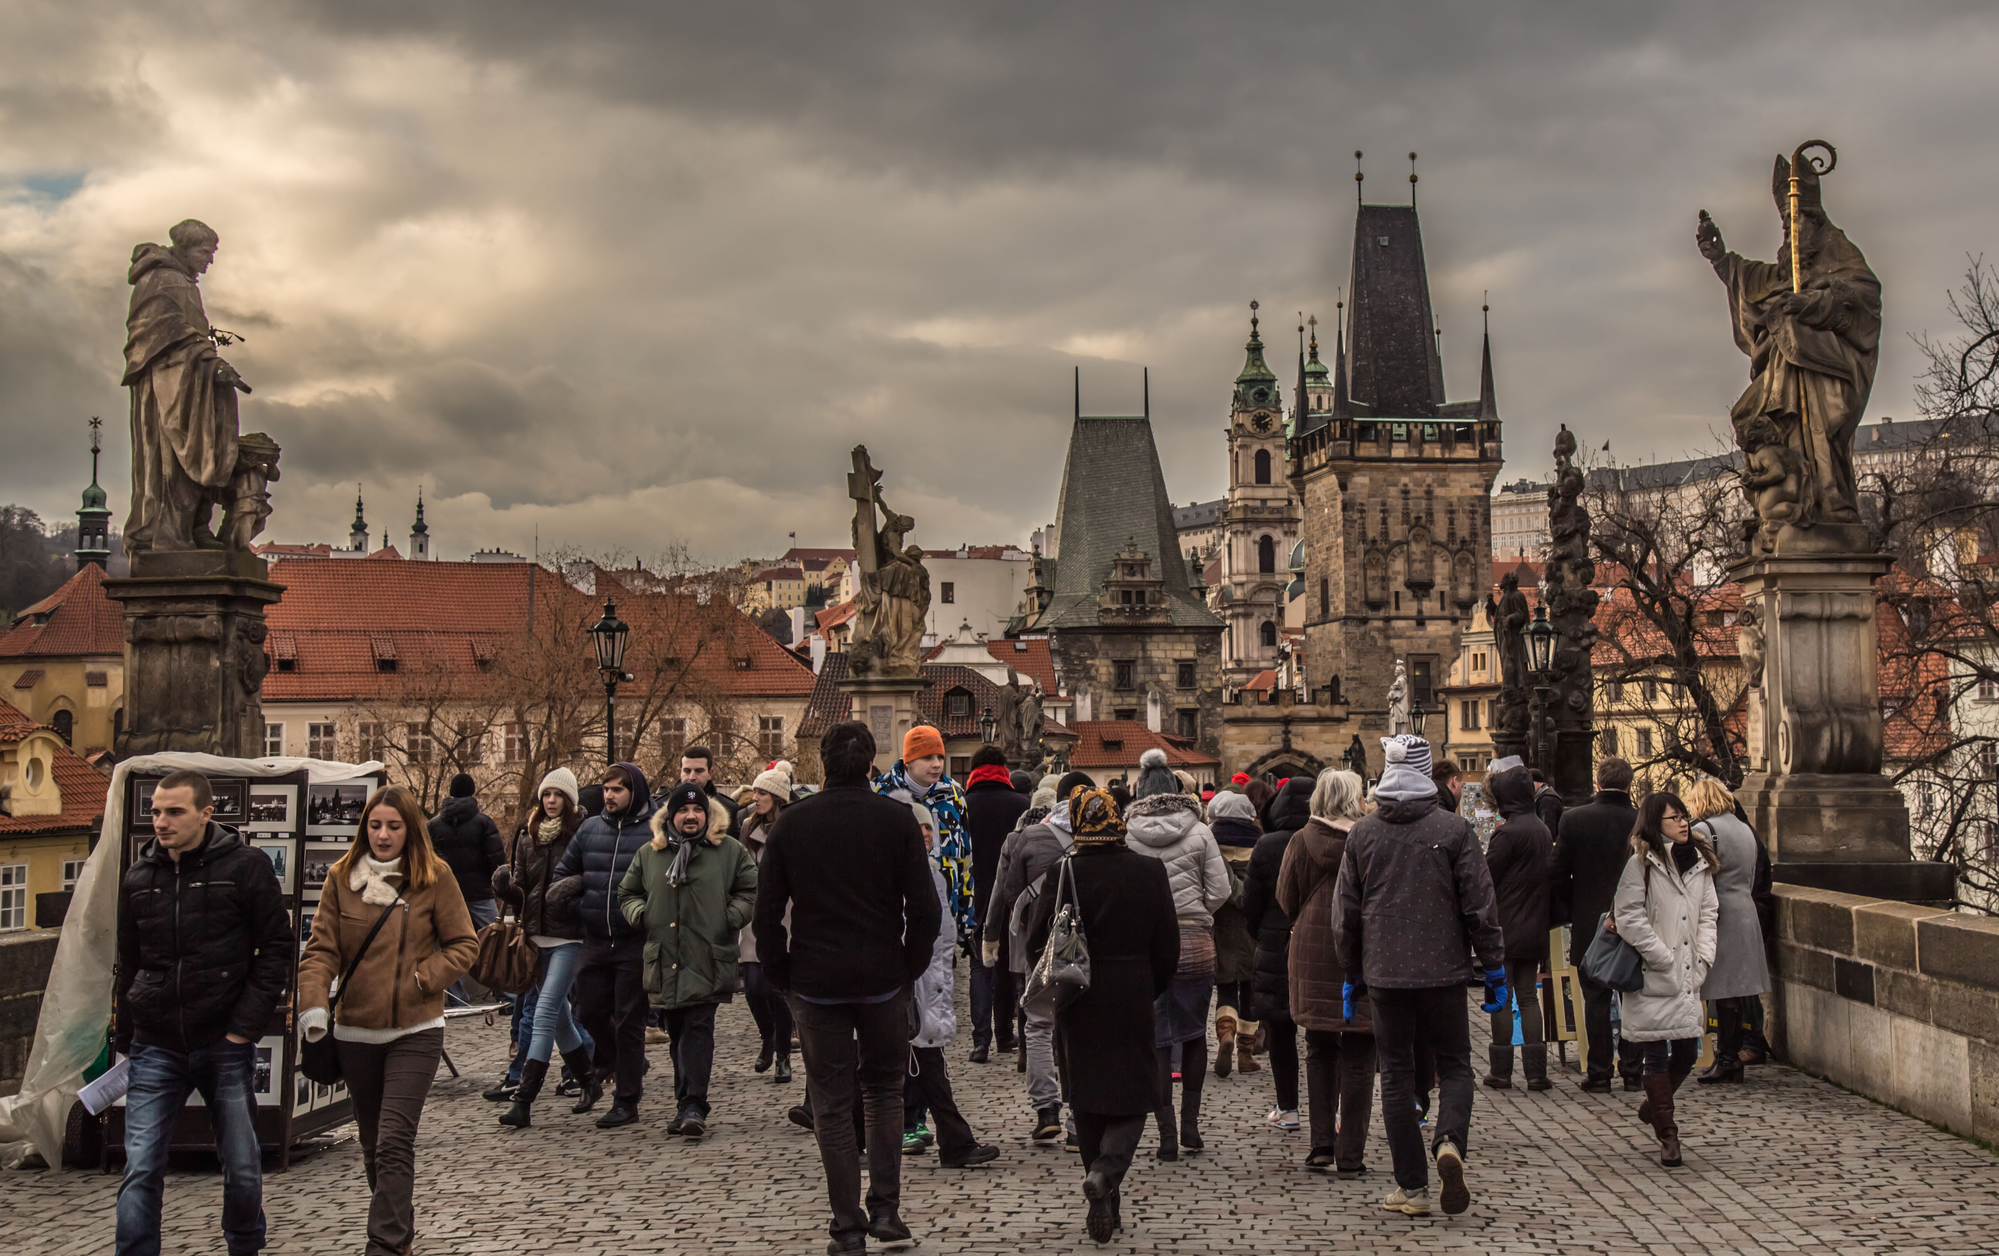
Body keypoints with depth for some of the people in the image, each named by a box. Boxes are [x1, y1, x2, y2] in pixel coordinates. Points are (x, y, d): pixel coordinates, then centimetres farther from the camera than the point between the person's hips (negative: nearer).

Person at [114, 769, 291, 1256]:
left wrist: (246, 1026, -11)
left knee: (243, 1168, 8)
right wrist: (123, 1039, 12)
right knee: (141, 1171, -4)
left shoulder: (245, 865, -5)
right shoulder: (137, 877, 6)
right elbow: (128, 964, 15)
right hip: (155, 1050, 2)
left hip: (225, 1045, -2)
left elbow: (276, 948, -5)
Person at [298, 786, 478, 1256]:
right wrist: (313, 1004, -16)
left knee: (394, 1142, -13)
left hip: (415, 1032, -3)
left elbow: (465, 944, 1)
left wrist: (421, 978, -12)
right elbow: (322, 949, -2)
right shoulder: (341, 877, 3)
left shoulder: (435, 877, -3)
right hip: (355, 1032, 4)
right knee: (372, 1143, 15)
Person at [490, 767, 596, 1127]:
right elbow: (520, 891, 14)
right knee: (558, 1015, 14)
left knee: (546, 1011, -14)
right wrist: (506, 887, -8)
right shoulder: (528, 835, 12)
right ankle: (589, 1083, 30)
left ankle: (524, 1100, -15)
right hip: (537, 935, 6)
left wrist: (573, 888, -21)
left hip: (570, 936, -6)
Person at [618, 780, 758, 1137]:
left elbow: (751, 890, 9)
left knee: (698, 1028, -12)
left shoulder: (730, 850, 5)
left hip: (707, 960, -3)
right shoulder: (648, 854, 13)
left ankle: (692, 1106, -13)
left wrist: (732, 916, -6)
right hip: (664, 960, 4)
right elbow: (627, 893, 22)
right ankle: (687, 1105, 19)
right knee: (677, 1032, 9)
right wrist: (639, 913, 2)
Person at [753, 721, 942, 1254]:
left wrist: (782, 975, 8)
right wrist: (910, 967, 6)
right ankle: (885, 1211, 9)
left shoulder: (791, 821, -1)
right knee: (884, 1090, 17)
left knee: (832, 1105, 7)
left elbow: (766, 912, -1)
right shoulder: (897, 818, -3)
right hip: (884, 979, 0)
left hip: (816, 983, 0)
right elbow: (924, 907, -6)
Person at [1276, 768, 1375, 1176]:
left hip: (1314, 957, 2)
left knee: (1319, 1052, 15)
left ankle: (1321, 1145, 14)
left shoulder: (1301, 841, -2)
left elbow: (1286, 900, 4)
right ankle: (1349, 1155, 7)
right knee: (1357, 1058, 5)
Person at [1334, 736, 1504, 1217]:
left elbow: (1345, 911, 7)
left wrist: (1351, 973, 17)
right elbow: (1480, 906, -4)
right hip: (1442, 970, -1)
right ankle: (1449, 1142, -16)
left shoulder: (1362, 832, 2)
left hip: (1385, 973, 2)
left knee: (1396, 1075, 8)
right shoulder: (1454, 829, -5)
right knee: (1454, 1065, 11)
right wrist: (1494, 970, 5)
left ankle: (1412, 1187, 8)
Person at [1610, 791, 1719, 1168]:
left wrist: (1703, 958, 3)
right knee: (1657, 1056, -1)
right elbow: (1628, 917, -11)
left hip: (1689, 977, 6)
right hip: (1653, 978, -6)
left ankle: (1652, 1106, 35)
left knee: (1687, 1052, 8)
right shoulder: (1641, 863, -8)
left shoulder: (1699, 861, 11)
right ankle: (1667, 1134, 9)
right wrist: (1663, 957, -12)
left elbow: (1708, 913, 15)